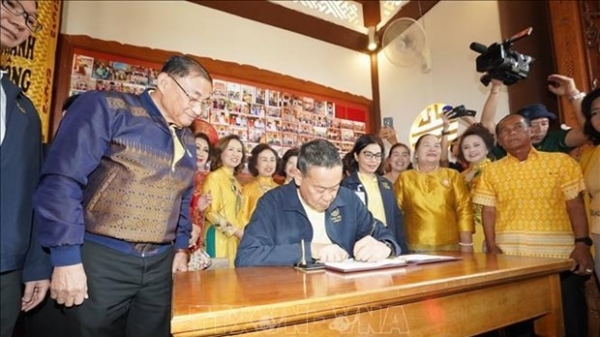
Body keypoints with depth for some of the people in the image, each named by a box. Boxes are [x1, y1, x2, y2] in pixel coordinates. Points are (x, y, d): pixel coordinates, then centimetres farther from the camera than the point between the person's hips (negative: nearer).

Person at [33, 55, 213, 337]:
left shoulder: (187, 141, 11)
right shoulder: (106, 108, -8)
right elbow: (61, 182, -14)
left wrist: (181, 247, 17)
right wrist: (66, 256, -15)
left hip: (159, 264, 6)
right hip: (100, 258, -5)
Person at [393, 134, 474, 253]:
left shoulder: (453, 175, 8)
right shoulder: (404, 177, 7)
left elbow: (464, 210, 3)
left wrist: (466, 245, -4)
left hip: (449, 247, 1)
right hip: (415, 247, 0)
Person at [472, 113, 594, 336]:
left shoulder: (561, 161, 5)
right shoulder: (492, 171, 6)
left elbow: (575, 205, 2)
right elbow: (489, 211, 4)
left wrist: (582, 244, -8)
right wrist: (492, 248, -5)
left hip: (560, 254, 0)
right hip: (510, 256, 1)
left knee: (569, 318, 8)